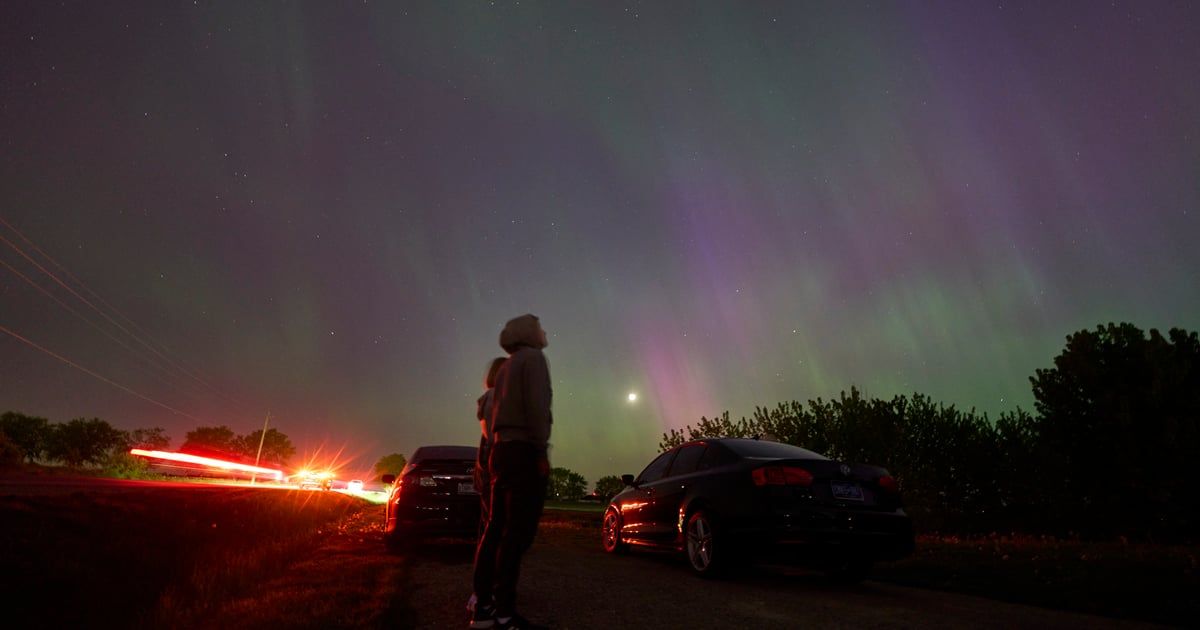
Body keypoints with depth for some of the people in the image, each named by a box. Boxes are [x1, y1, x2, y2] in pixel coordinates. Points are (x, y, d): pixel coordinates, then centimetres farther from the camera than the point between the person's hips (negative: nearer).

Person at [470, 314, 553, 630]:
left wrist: (498, 452, 20)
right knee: (518, 532, -10)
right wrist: (542, 451, -17)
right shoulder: (533, 358, -3)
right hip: (523, 450, -9)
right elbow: (537, 405, -16)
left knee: (497, 528, 9)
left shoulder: (506, 367, 23)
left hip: (502, 450, 9)